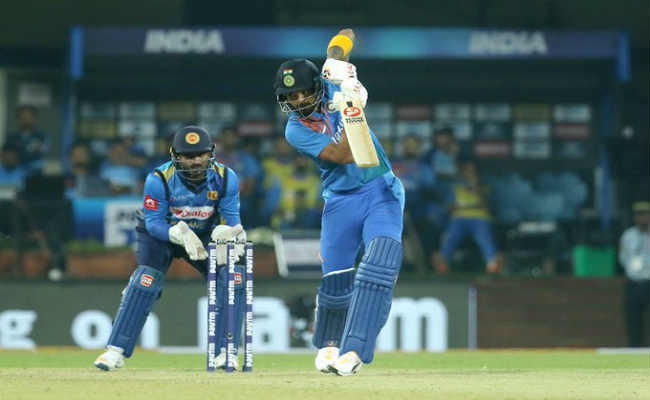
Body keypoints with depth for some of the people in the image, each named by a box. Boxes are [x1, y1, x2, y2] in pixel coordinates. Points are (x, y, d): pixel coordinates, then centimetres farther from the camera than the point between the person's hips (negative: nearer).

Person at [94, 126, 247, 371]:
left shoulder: (225, 178, -22)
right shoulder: (159, 180, -28)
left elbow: (231, 219, -17)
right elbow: (153, 223, -25)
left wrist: (225, 233, -41)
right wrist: (180, 234, -43)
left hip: (205, 234, 3)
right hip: (162, 232, -3)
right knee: (146, 280, -24)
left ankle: (225, 351, -10)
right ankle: (116, 351, -22)